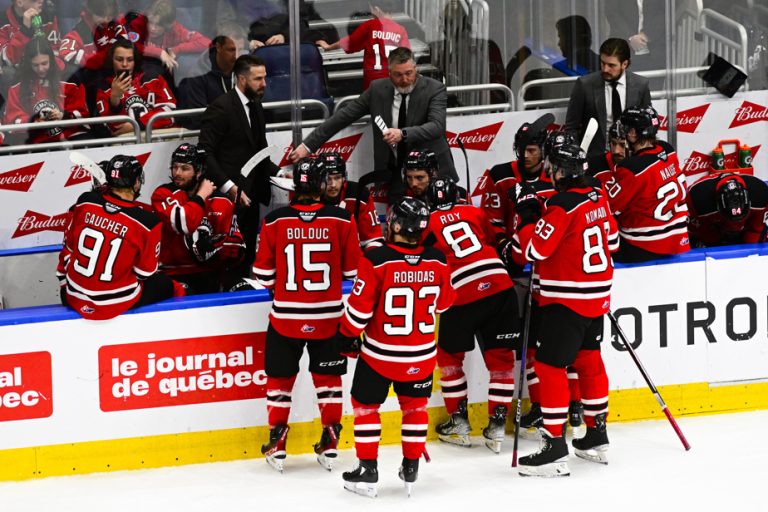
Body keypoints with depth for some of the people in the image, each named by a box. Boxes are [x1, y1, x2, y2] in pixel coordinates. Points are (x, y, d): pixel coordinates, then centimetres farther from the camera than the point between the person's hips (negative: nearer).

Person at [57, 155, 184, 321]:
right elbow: (145, 273, -6)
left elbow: (69, 246, 7)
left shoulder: (85, 202, -7)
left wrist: (63, 283, 22)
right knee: (168, 286, 22)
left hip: (74, 298, 4)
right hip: (118, 303, -4)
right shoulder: (147, 221, -18)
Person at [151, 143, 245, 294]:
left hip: (211, 272, 3)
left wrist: (215, 248, -17)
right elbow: (183, 225, -21)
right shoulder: (163, 194, -3)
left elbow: (236, 246, 3)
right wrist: (201, 196, -8)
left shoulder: (221, 202, 4)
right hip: (174, 274, -3)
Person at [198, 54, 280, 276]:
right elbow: (206, 153, -17)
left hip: (250, 196, 8)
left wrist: (276, 172, 6)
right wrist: (228, 187, -23)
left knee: (247, 257, 10)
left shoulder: (256, 106, 14)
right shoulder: (221, 108, -13)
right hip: (229, 198, -8)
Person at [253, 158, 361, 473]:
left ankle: (277, 445, 14)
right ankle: (330, 443, 16)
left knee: (280, 377, 13)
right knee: (328, 376, 15)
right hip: (328, 317, 1)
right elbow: (353, 270, 1)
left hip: (285, 316, -1)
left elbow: (263, 274, -1)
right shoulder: (342, 220, -8)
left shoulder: (275, 221, -9)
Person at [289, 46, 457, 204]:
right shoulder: (377, 89, 0)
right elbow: (344, 116, 4)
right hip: (396, 173, 2)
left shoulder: (434, 89, -8)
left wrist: (403, 134, -39)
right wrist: (308, 145, 2)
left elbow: (437, 126, -22)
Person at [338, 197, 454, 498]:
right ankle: (411, 468, 24)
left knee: (365, 405, 14)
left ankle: (367, 470, 13)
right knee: (415, 405, 22)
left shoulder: (376, 261, -20)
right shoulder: (437, 262, -9)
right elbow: (444, 302, 7)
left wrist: (347, 336, 3)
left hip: (380, 352, -3)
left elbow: (359, 307, -14)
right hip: (421, 354, 3)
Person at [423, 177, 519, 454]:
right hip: (500, 288, 2)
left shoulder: (428, 225, 8)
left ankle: (459, 422, 18)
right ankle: (497, 425, 7)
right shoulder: (475, 212, 16)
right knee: (500, 357, 10)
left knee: (448, 355, 18)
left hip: (461, 297, -2)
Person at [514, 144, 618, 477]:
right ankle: (597, 438, 29)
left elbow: (534, 249, -19)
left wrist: (526, 215, -6)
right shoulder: (598, 199, 5)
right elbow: (612, 240, 17)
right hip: (597, 297, 9)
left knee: (549, 366, -6)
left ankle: (554, 447, -10)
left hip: (566, 300, -9)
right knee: (589, 360, 20)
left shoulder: (562, 207, -20)